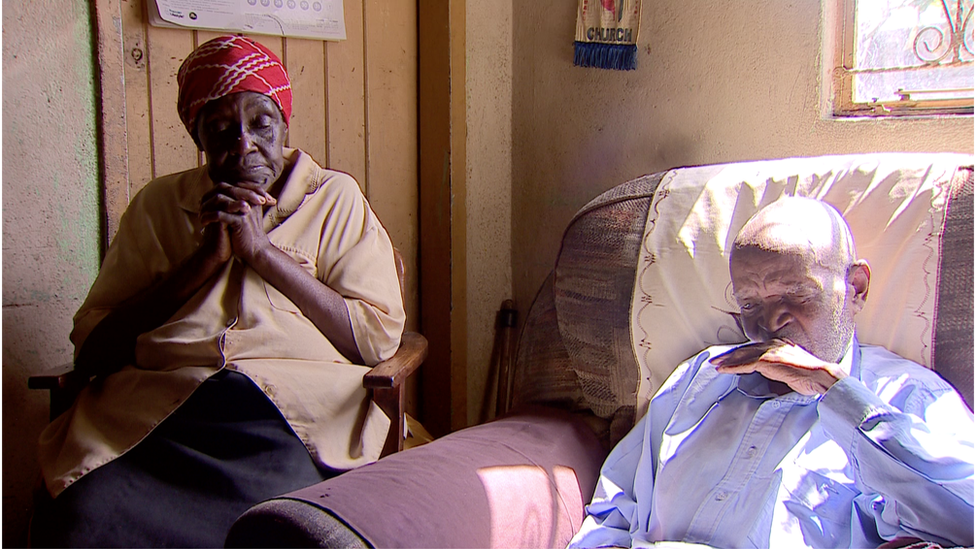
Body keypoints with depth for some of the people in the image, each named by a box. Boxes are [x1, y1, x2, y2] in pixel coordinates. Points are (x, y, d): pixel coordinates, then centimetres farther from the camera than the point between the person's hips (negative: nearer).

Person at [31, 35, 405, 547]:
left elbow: (378, 339, 3)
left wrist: (262, 251, -2)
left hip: (295, 413, -1)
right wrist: (206, 258, -2)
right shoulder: (159, 204, 19)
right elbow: (91, 349, 10)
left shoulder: (336, 198, 15)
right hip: (155, 407, 2)